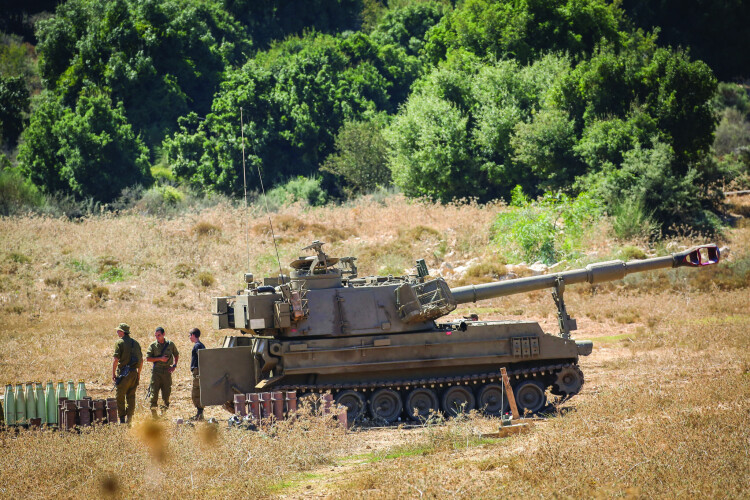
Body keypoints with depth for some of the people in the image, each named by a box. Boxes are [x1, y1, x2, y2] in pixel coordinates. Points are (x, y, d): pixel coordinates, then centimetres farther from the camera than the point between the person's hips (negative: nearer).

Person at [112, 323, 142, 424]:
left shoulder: (119, 343, -8)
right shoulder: (135, 343, 12)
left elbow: (116, 360, -13)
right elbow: (141, 360, 13)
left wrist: (113, 373, -6)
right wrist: (138, 373, 20)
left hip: (123, 373, -6)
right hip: (134, 372, 6)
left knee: (120, 397, 1)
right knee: (131, 397, 10)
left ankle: (122, 419, -2)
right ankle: (129, 418, 8)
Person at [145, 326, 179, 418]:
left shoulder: (170, 344, 7)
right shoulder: (153, 345, 2)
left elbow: (176, 355, 21)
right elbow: (148, 358, -2)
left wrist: (174, 365, 6)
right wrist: (160, 359, -12)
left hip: (167, 371, 2)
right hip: (156, 371, -2)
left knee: (167, 391, 2)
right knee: (154, 391, -7)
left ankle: (164, 410, 13)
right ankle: (153, 410, -1)